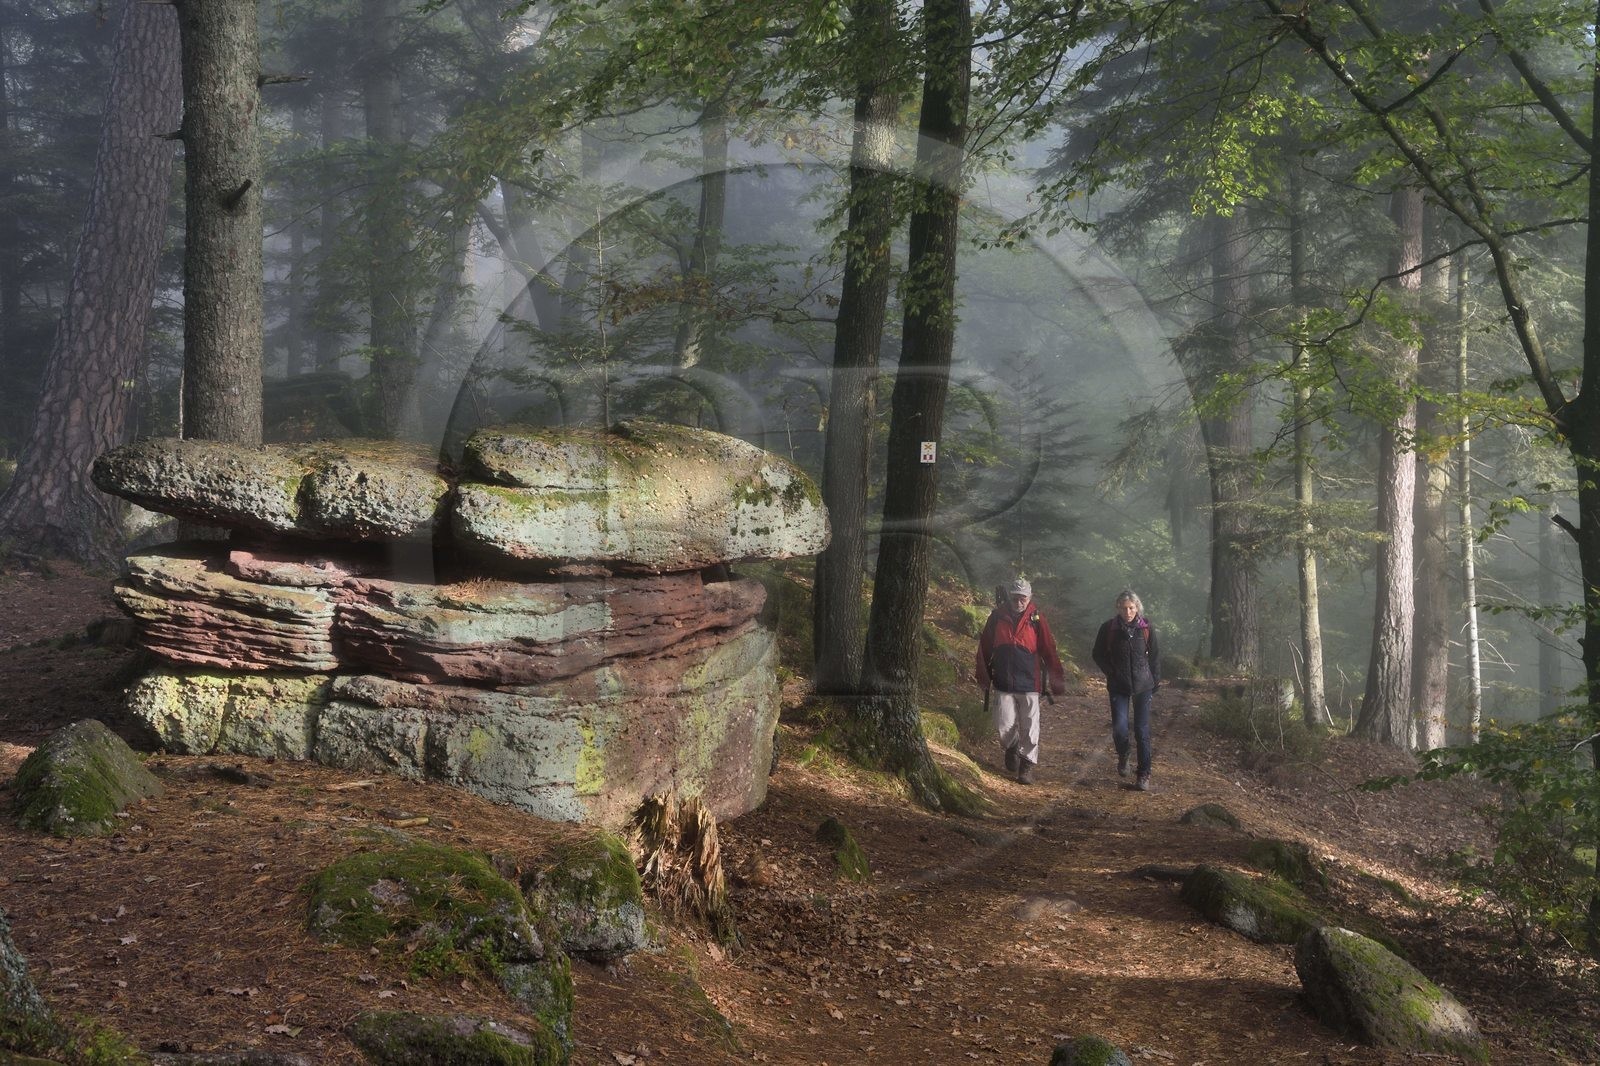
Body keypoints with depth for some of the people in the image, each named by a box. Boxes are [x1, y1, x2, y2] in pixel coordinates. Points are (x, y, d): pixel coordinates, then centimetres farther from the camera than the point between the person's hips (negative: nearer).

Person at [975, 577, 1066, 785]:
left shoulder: (1036, 619, -4)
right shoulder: (997, 616, 1)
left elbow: (1049, 651, -1)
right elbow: (984, 647, 9)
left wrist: (1057, 680, -1)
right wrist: (983, 675, 11)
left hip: (1029, 683, -1)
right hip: (1003, 684, 1)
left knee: (1030, 728, 2)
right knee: (1004, 726, 1)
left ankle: (1027, 766, 15)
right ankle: (1012, 748, 31)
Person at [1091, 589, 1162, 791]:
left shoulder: (1146, 627, -3)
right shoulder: (1109, 628, -5)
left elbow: (1155, 654, 7)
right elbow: (1099, 655, 5)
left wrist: (1155, 680, 5)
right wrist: (1111, 673, -4)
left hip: (1143, 685, 0)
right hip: (1118, 687, 0)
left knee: (1142, 730, 0)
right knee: (1119, 727, -11)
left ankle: (1144, 774, 9)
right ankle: (1122, 756, 22)